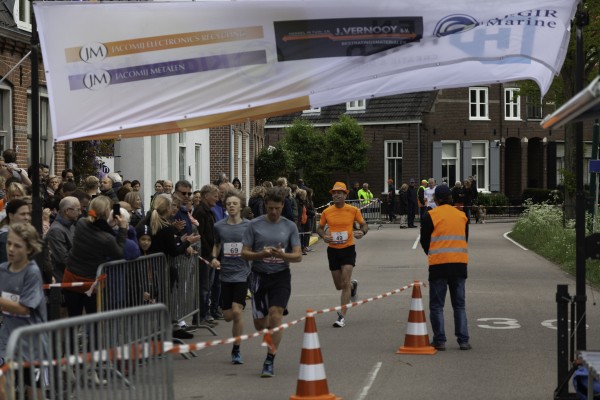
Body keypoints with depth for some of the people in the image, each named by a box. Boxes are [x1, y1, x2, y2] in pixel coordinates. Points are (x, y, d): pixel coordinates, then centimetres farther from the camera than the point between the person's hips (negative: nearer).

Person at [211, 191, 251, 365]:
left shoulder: (248, 226, -3)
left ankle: (236, 351, 0)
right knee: (228, 316, 5)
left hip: (242, 273, -3)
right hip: (225, 274, 3)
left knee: (236, 312, -14)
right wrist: (214, 258, -1)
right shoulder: (219, 226, 2)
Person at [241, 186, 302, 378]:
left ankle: (269, 362, -7)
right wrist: (261, 254, -19)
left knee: (275, 316, -14)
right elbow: (244, 253, 0)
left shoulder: (290, 226, 2)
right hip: (259, 276, 1)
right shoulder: (255, 225, 0)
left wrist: (281, 255, -20)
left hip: (281, 276, -1)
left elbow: (298, 256, -1)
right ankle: (273, 331, 42)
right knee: (259, 324, 5)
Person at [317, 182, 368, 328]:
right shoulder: (326, 212, 0)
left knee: (345, 283, -13)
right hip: (333, 250, 3)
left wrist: (362, 232, -17)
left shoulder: (353, 210, -5)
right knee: (339, 285, 12)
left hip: (348, 249, -3)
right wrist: (324, 236, -10)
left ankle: (342, 316, -9)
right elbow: (320, 228, 12)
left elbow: (364, 225, 5)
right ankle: (353, 285, 48)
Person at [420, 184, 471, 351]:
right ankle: (463, 340, 5)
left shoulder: (431, 215, -4)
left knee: (436, 305, 5)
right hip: (460, 263, 4)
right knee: (460, 304, 11)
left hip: (439, 264, -4)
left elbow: (424, 241, 3)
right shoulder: (462, 215, 10)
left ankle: (440, 340, 0)